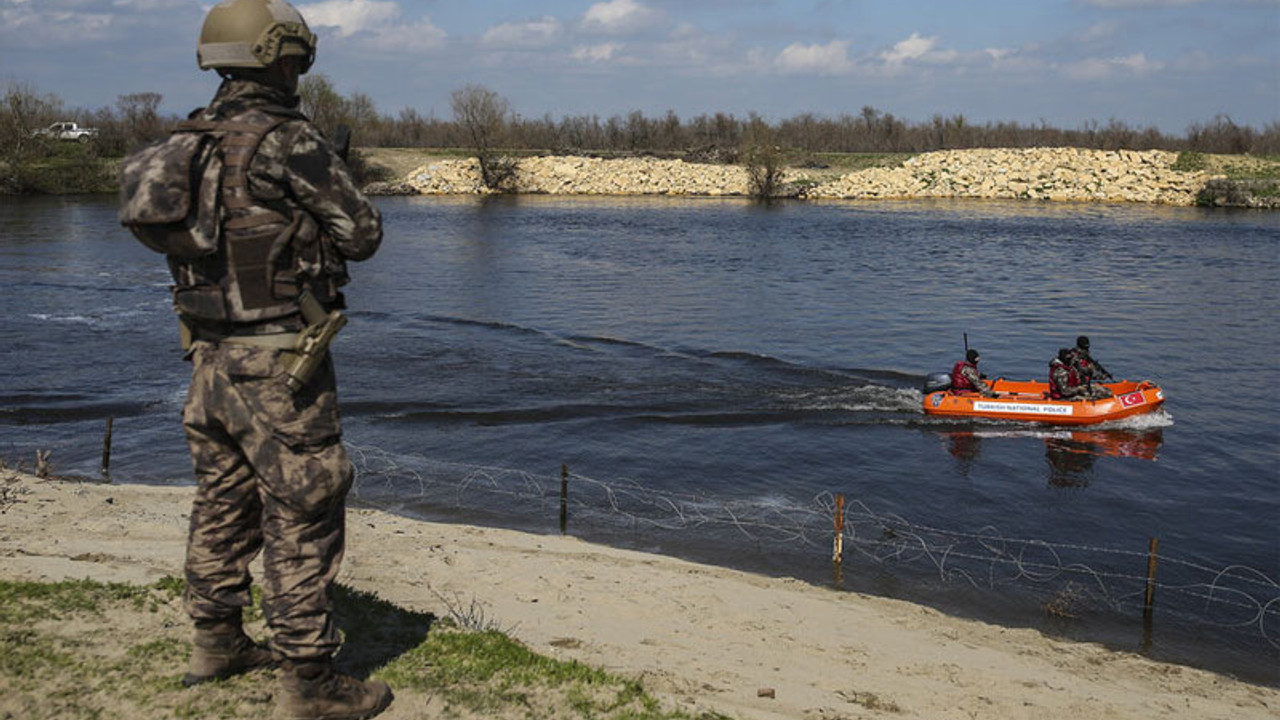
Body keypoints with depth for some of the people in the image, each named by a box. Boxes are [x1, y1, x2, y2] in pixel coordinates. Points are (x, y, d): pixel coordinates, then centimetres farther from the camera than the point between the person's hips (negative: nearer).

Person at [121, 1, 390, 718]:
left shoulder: (193, 142, 8)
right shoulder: (290, 140, -16)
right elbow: (362, 234, -11)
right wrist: (328, 213, 8)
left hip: (212, 354, 8)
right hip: (278, 362, -8)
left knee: (224, 500, 20)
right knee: (301, 518, -1)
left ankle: (217, 642, 34)